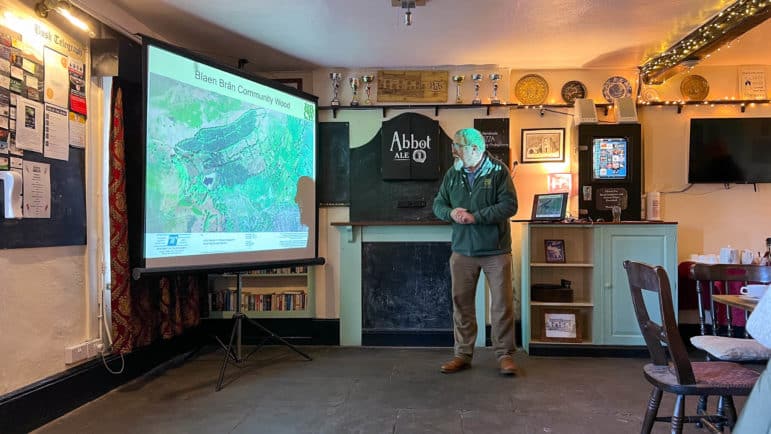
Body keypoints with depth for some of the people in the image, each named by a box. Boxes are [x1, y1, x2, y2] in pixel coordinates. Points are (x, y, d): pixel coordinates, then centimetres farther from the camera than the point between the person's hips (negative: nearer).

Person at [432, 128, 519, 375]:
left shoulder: (498, 171, -5)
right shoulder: (452, 174, 8)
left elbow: (509, 205, -13)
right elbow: (438, 204, 10)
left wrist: (475, 216, -19)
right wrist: (451, 213, -13)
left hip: (496, 250, -3)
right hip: (462, 251, 4)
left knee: (502, 304, 2)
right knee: (461, 303, 8)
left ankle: (504, 354, 16)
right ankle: (463, 354, 20)